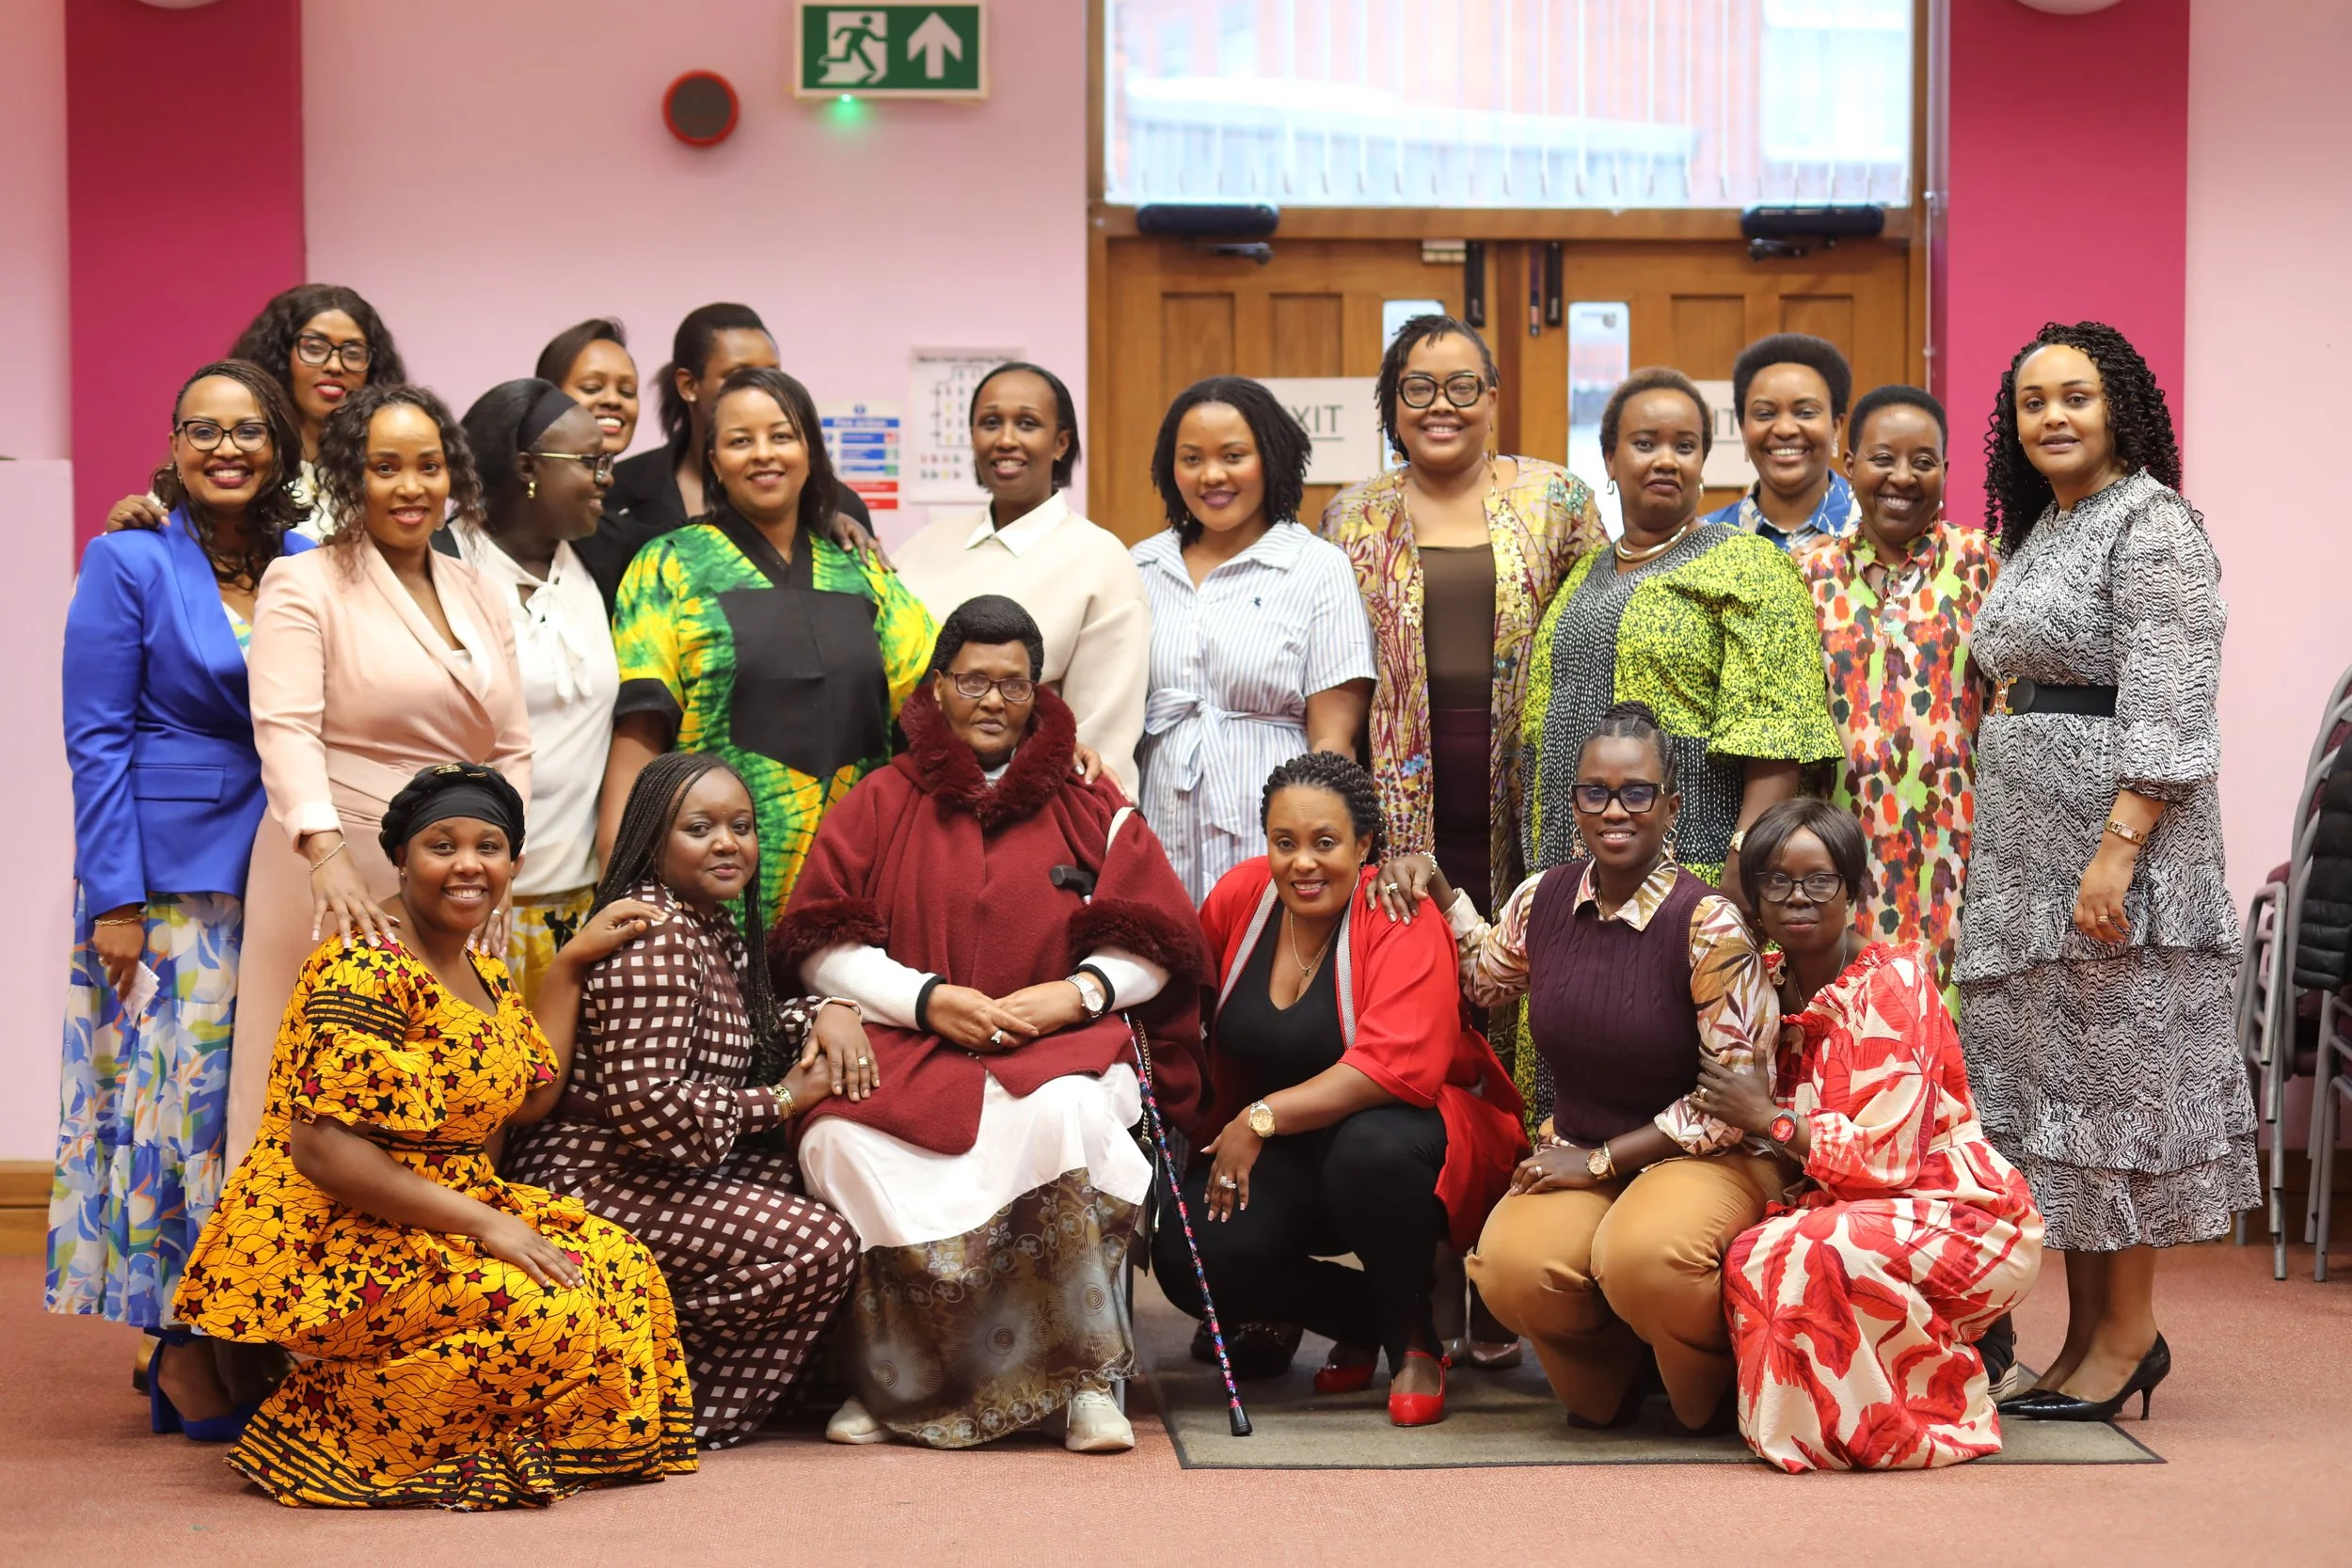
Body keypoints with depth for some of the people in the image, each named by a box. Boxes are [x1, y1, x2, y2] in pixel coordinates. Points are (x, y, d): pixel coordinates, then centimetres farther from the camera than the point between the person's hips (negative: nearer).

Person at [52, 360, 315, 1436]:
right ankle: (184, 1356, 6)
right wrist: (114, 902, -11)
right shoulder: (129, 564, -2)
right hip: (167, 876, -4)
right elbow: (96, 739, -5)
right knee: (175, 1092, -3)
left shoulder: (309, 569, 9)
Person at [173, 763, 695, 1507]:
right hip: (331, 1243, -10)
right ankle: (321, 1421, -11)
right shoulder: (363, 970, -17)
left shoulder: (485, 974, 14)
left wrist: (572, 964, 17)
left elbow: (529, 1101, 20)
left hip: (446, 1217, 10)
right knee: (545, 1314, -26)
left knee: (623, 1268, -2)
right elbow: (320, 1146, -23)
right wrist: (480, 1221, -23)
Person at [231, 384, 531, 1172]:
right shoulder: (302, 584, -1)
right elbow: (286, 729, -16)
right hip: (337, 875, -5)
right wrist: (326, 852, -31)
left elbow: (512, 749, 15)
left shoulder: (476, 593, 16)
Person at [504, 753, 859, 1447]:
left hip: (660, 1169, 11)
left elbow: (751, 1036, 29)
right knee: (820, 1246, -20)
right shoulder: (653, 940, -18)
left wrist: (828, 1013, 7)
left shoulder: (717, 926, 13)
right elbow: (646, 1109, -27)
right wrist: (780, 1100, -15)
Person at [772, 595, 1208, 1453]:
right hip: (904, 1046, 0)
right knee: (840, 1142, -33)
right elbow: (821, 948, 6)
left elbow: (1154, 943, 12)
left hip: (1056, 1046, 0)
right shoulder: (880, 804, 16)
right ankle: (887, 1379, -13)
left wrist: (1077, 991, -9)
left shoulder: (1091, 809, 17)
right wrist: (927, 998, -10)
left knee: (1068, 1115, -37)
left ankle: (1089, 1380, -25)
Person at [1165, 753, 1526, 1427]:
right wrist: (1227, 1135, 9)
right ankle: (1361, 1319, 9)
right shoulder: (1241, 896, -1)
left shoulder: (1400, 920, -17)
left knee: (1373, 1145, -40)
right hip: (1285, 1158, 5)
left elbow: (1393, 1068, -30)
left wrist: (1261, 1119, -28)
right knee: (1188, 1256, -20)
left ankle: (1413, 1340, -11)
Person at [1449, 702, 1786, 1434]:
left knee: (1642, 1254, -38)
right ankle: (1609, 1377, 5)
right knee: (1511, 1264, -29)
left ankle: (1711, 1393, -3)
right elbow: (1485, 976, 26)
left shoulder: (1708, 926, -15)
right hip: (1576, 1155, 4)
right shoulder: (1543, 900, 2)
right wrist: (1433, 885, 11)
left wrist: (1599, 1159, -13)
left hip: (1705, 1158, -4)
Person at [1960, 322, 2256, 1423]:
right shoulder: (2039, 529, 17)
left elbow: (2165, 709, -18)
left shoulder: (2150, 524, -10)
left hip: (2110, 834, -9)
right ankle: (2085, 1328, 16)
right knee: (2045, 1074, 9)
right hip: (2025, 849, 9)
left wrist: (2116, 851, -24)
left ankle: (2129, 1335, 2)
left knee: (2112, 1066, -5)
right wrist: (2000, 848, 17)